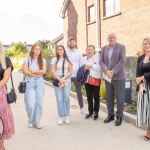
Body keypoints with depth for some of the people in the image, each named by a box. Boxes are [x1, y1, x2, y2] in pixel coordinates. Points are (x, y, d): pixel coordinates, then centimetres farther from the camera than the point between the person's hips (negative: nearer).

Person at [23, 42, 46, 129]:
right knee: (31, 104, -6)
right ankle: (31, 121, 16)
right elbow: (25, 71, -7)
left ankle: (37, 121, 13)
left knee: (39, 103, 1)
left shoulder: (42, 60, 9)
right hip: (30, 82, -2)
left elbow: (43, 71, -3)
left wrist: (32, 71, -7)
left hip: (40, 82, 2)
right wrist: (38, 74, -9)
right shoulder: (27, 59, 3)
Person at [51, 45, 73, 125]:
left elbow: (70, 71, 4)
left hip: (66, 79, 0)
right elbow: (52, 71, 0)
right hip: (57, 80, 0)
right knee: (59, 99, -2)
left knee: (66, 97, -8)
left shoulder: (68, 59, 8)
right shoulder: (54, 59, 7)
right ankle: (60, 116, 8)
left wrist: (63, 78, -9)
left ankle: (67, 116, 6)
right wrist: (59, 79, -10)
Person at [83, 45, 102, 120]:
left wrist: (91, 66, -20)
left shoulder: (97, 57, -4)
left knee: (96, 97, 6)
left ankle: (96, 112, 17)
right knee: (89, 97, 10)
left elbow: (100, 68, -14)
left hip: (96, 80, -4)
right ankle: (90, 112, 23)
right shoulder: (84, 58, 11)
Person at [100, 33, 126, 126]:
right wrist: (106, 71, -12)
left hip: (118, 76, -4)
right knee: (109, 97, 11)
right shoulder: (104, 48, 11)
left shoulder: (121, 47, -1)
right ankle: (110, 115, 24)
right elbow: (101, 61, 6)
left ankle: (119, 116, 15)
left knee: (120, 97, 1)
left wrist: (113, 72, -17)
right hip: (107, 76, 4)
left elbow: (122, 61, -10)